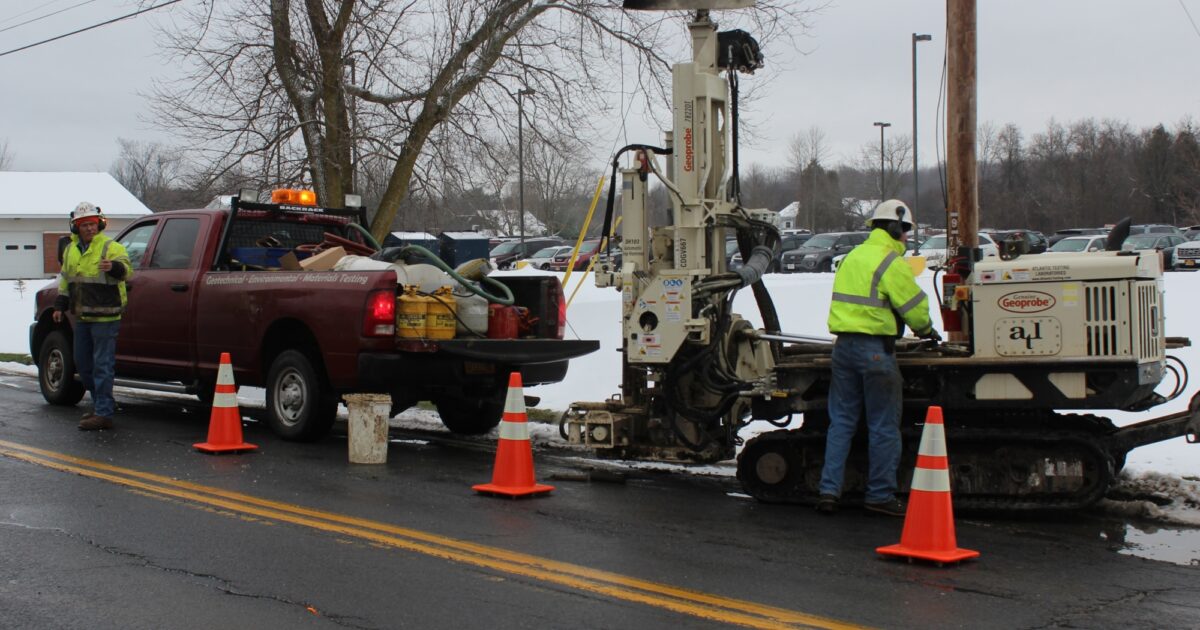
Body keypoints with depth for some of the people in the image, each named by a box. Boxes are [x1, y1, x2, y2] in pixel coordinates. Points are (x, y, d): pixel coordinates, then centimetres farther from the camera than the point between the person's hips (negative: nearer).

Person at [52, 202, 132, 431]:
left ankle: (104, 414, -5)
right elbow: (65, 279, 24)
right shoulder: (71, 250, 13)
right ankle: (102, 404, 28)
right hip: (82, 317, 8)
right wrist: (60, 305, 20)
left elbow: (126, 270, -24)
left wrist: (114, 267, -46)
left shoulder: (111, 247, -9)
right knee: (83, 364, 15)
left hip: (104, 317, -8)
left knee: (102, 366, -7)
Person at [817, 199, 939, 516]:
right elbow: (913, 306, -8)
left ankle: (829, 490, 6)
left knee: (841, 421, 10)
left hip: (844, 344, 7)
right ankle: (880, 495, 7)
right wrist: (926, 330, 12)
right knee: (883, 425, 2)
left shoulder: (852, 256, 15)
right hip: (876, 348, -7)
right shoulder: (891, 262, -10)